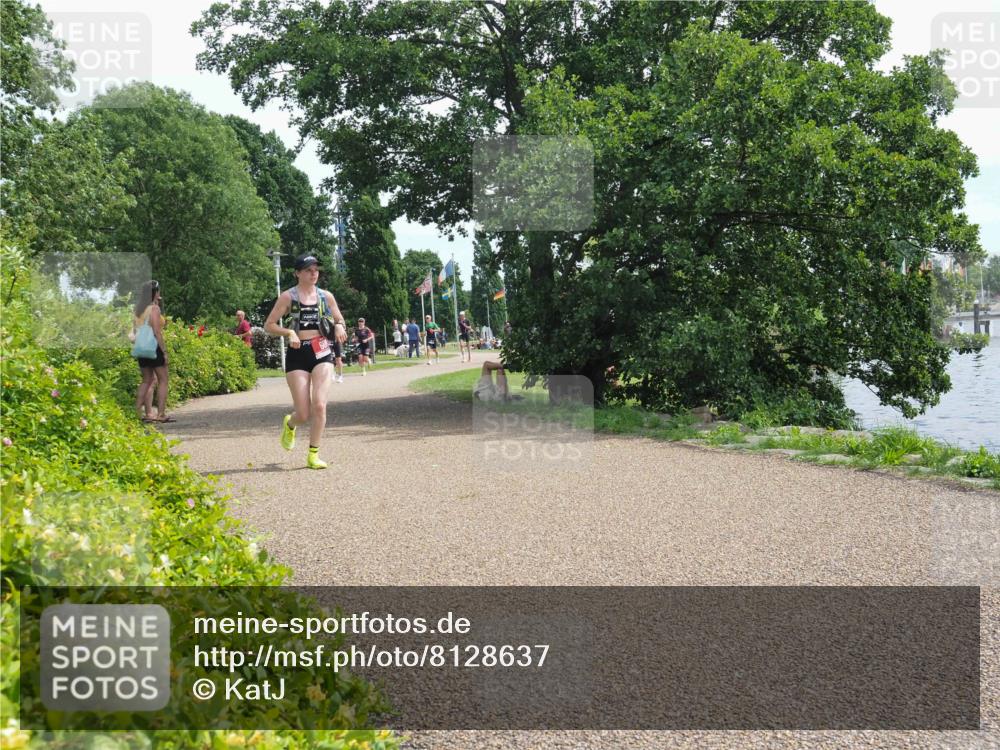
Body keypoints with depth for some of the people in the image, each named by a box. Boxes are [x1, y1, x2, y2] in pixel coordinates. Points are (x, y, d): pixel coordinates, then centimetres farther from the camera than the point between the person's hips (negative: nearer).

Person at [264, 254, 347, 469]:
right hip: (298, 354, -2)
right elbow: (269, 325, 0)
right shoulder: (288, 296, -1)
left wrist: (339, 326, -4)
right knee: (304, 414, -2)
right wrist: (289, 332, -16)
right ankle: (289, 424, 36)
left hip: (322, 353, 2)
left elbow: (340, 320, 19)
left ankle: (313, 455, 2)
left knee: (319, 405, -12)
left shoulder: (326, 296, 8)